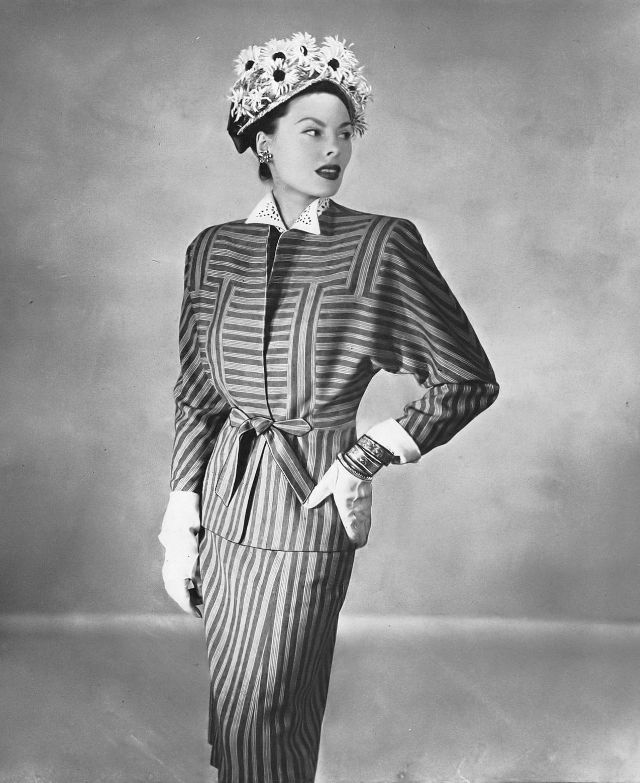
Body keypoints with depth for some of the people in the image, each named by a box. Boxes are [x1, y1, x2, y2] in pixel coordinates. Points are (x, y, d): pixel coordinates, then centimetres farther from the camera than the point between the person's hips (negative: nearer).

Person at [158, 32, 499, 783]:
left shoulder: (381, 244, -10)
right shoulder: (214, 248, 2)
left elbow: (469, 380, -5)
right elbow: (194, 394, 7)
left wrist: (365, 460, -8)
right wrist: (180, 526, 4)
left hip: (309, 505, -4)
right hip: (224, 496, 4)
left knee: (258, 715, 2)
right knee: (234, 701, 16)